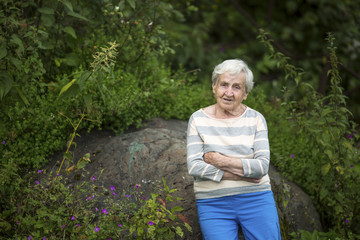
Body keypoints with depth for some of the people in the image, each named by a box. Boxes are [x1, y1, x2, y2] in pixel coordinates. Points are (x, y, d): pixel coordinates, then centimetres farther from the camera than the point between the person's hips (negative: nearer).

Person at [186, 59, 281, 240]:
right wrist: (240, 174, -12)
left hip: (256, 200, 1)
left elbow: (263, 165, -7)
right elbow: (194, 166, -7)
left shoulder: (256, 119, 4)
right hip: (213, 204, -1)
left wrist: (222, 161, -14)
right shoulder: (198, 119, 2)